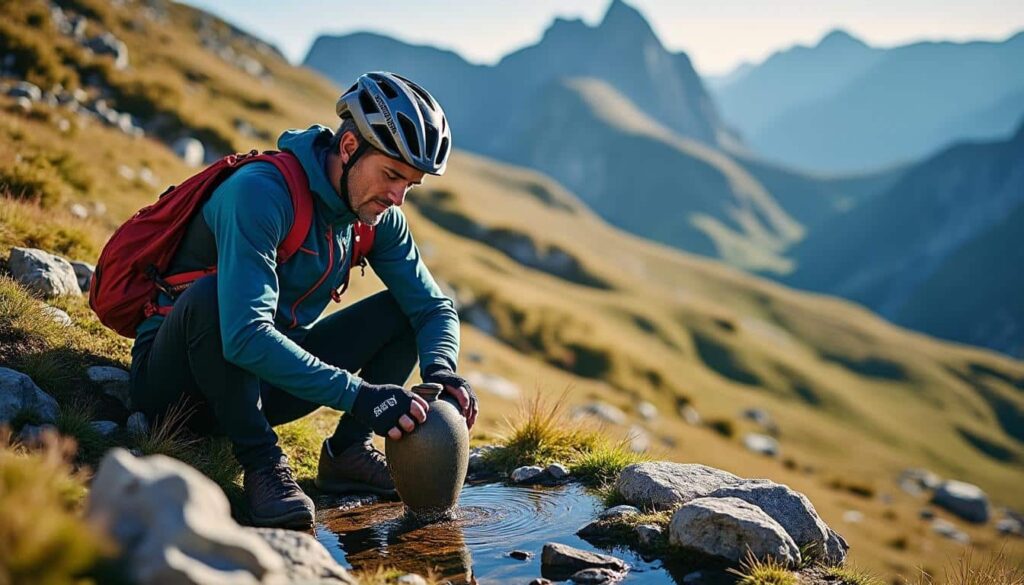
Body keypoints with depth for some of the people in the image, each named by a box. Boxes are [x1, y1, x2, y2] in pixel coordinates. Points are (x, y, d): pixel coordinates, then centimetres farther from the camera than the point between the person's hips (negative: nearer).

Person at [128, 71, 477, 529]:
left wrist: (441, 369, -23)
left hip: (261, 385, 6)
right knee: (211, 295, -39)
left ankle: (347, 450, 0)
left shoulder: (380, 217, -4)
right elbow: (245, 336, -39)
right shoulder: (259, 192, -28)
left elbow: (434, 308, -1)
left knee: (403, 309, -4)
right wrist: (355, 393, -43)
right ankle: (261, 464, -22)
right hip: (175, 379, -6)